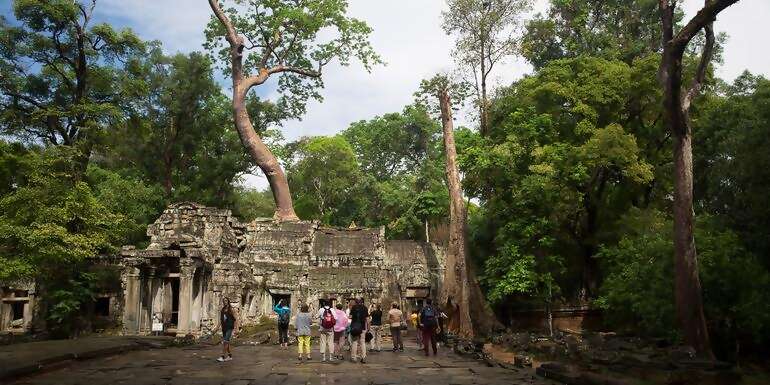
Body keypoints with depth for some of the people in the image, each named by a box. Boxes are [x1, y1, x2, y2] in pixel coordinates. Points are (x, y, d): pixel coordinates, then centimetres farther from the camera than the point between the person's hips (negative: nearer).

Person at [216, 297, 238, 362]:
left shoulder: (231, 310, -7)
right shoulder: (222, 310, 10)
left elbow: (236, 319, -7)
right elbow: (220, 319, 17)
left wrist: (235, 328, -12)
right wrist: (219, 326, 5)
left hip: (230, 328, -7)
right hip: (224, 328, 7)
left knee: (225, 342, -14)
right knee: (226, 343, 11)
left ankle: (223, 357, -14)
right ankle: (230, 356, 22)